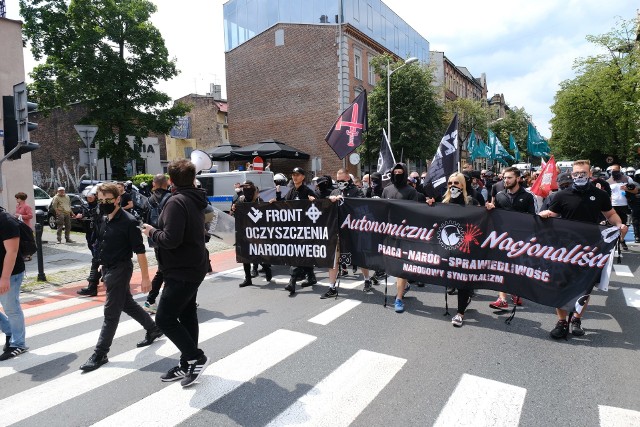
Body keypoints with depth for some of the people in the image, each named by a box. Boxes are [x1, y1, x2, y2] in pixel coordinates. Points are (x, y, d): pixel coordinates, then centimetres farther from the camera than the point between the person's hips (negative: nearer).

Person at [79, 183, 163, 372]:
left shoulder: (129, 221, -18)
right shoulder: (104, 221, 6)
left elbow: (140, 251, -18)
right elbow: (102, 247, 15)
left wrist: (145, 277, -19)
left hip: (120, 269, -8)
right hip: (107, 269, 9)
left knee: (111, 312, 0)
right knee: (128, 304, 20)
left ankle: (100, 354, 11)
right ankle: (153, 329, 37)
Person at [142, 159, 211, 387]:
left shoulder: (177, 202, -19)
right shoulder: (195, 200, 11)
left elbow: (171, 239, -26)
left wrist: (152, 232, -9)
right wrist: (157, 231, 13)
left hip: (182, 271, -10)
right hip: (192, 267, 10)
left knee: (165, 318, -3)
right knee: (187, 316, 15)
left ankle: (196, 358, 4)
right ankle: (187, 365, 25)